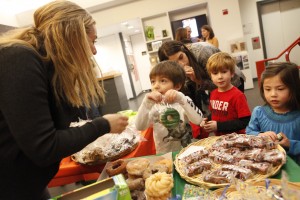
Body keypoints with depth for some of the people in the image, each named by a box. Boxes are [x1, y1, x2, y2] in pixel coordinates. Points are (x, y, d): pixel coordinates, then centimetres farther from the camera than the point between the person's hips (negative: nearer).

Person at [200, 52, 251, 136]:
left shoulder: (237, 95, -16)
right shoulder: (213, 94, 3)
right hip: (218, 137, 5)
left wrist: (219, 126, -20)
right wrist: (206, 121, -3)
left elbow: (245, 122, -17)